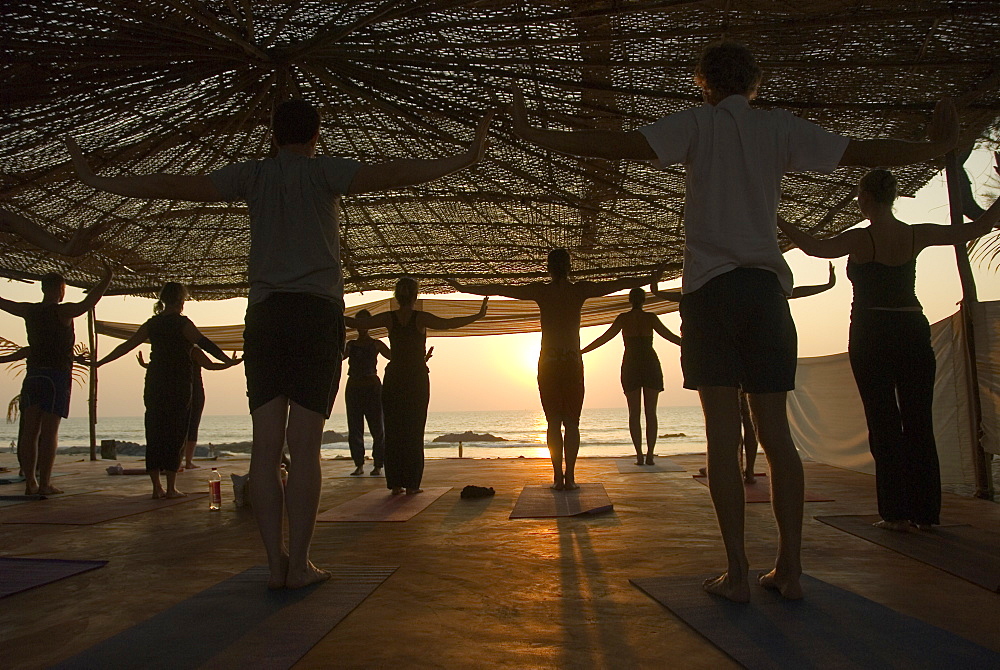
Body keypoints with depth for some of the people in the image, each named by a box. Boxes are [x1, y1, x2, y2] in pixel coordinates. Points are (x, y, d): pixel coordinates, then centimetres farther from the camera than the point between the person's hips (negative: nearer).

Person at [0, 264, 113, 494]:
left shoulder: (29, 311, 8)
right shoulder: (62, 312, -9)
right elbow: (87, 304, -28)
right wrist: (106, 280, -30)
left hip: (32, 374, 6)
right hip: (57, 375, -6)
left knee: (30, 431, 6)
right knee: (49, 431, -5)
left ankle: (30, 483, 8)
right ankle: (44, 483, -5)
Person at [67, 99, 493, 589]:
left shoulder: (252, 175, 12)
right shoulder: (324, 171, 4)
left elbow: (174, 186, 7)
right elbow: (389, 176, -10)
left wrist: (97, 181, 18)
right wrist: (465, 160, -13)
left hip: (264, 314, 3)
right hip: (317, 313, -3)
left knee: (266, 446, 3)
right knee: (304, 447, -3)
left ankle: (275, 563, 4)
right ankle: (299, 564, -1)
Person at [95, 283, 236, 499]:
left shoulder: (152, 324, 9)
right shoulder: (182, 323, -6)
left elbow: (126, 346, 13)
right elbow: (205, 344, -13)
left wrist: (100, 362, 23)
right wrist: (227, 360, -12)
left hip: (154, 384, 5)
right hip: (178, 385, -5)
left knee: (154, 433, 8)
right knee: (175, 434, -1)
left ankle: (156, 487, 10)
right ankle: (171, 488, 0)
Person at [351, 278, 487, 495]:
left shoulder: (389, 318, 0)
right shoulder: (420, 318, -7)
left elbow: (360, 323, -6)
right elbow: (448, 324, -19)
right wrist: (478, 315, -17)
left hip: (393, 379, 2)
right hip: (417, 379, -2)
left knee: (393, 430, 6)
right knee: (414, 431, 2)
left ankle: (395, 484, 6)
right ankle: (411, 484, 1)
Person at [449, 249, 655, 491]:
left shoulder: (541, 290, 1)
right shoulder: (580, 289, 1)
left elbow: (501, 289, 6)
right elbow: (618, 284, 10)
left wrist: (465, 288, 14)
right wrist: (651, 279, 22)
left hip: (548, 364, 0)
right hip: (573, 362, 0)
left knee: (553, 422, 4)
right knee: (572, 423, 4)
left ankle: (558, 477, 1)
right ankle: (569, 477, -1)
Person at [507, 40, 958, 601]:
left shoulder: (698, 124, 4)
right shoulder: (782, 128, 13)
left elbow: (624, 145, -10)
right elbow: (862, 152, 16)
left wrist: (536, 137, -10)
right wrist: (937, 147, 33)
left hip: (711, 287, -3)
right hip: (767, 286, 3)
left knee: (723, 433, -3)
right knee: (776, 432, 5)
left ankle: (737, 573, -2)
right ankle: (790, 569, 8)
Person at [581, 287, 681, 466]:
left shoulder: (623, 318, 1)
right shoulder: (651, 317, 1)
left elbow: (604, 338, -1)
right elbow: (670, 337, 3)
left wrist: (581, 351, 6)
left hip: (630, 367, 0)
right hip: (651, 366, 0)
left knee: (634, 413, 3)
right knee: (651, 412, 2)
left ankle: (639, 455, -4)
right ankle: (650, 455, -5)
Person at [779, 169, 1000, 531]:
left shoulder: (861, 239, -11)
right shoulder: (916, 235, 4)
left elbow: (816, 247, -23)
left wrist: (778, 222, -16)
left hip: (872, 336, -4)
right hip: (914, 332, 5)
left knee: (884, 424, -1)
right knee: (919, 423, 8)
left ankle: (897, 513, 0)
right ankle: (926, 511, 12)